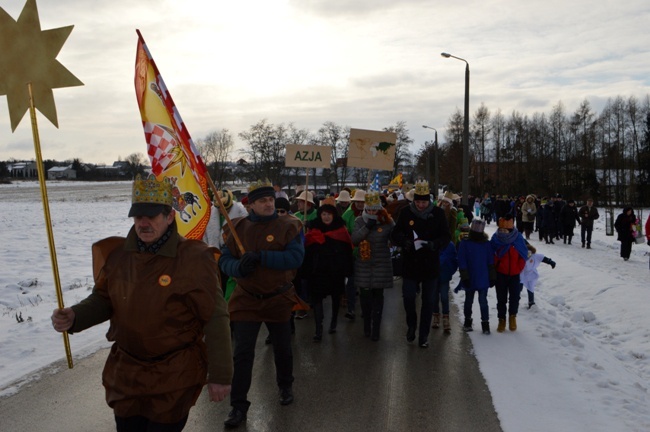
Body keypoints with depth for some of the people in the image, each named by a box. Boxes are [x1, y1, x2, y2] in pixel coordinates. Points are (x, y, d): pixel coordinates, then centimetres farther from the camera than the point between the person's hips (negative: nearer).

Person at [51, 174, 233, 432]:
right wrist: (74, 317, -13)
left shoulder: (194, 259, -21)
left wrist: (220, 376, -14)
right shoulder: (117, 254, -5)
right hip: (125, 372, 5)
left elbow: (215, 320, -17)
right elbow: (103, 300, 9)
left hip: (175, 377, -5)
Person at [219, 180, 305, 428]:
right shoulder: (238, 227, 0)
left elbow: (295, 257, -22)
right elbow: (224, 261, -1)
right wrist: (239, 267, -24)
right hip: (246, 299, 1)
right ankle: (238, 405, 15)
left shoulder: (288, 226, -9)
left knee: (282, 349, 18)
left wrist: (261, 257, -28)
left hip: (279, 298, -1)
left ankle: (285, 386, 45)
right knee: (242, 353, 1)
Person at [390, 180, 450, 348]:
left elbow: (446, 236, -1)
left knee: (428, 300, 9)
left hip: (431, 265, 0)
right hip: (410, 264, 0)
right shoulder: (406, 212, -3)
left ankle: (424, 334, 23)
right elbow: (395, 234, 0)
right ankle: (411, 324, 26)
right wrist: (404, 241, -22)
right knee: (408, 296, -4)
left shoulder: (438, 213, -4)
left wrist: (435, 243, -22)